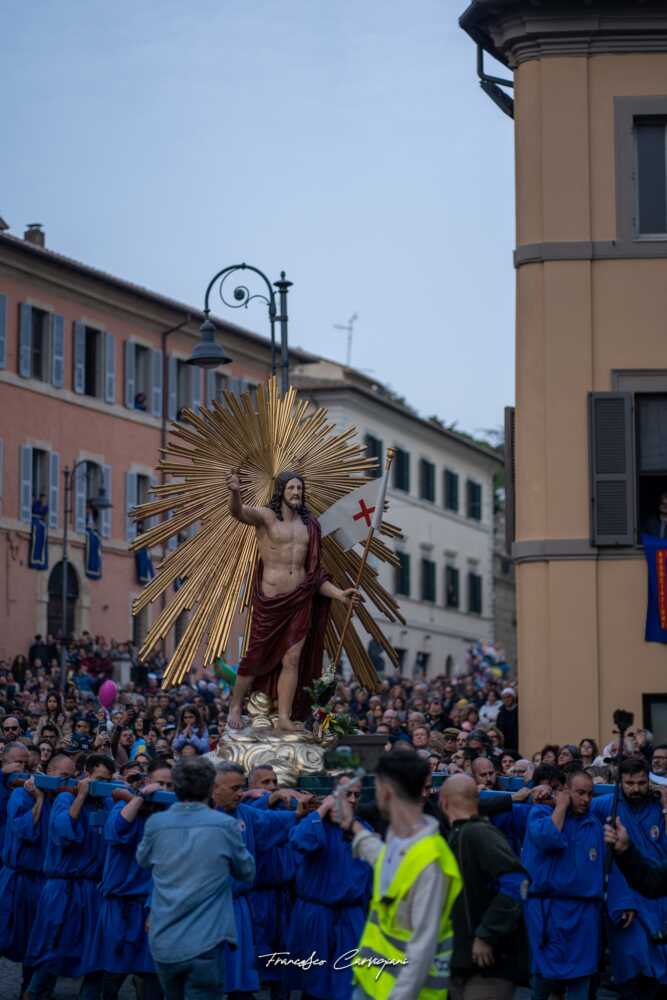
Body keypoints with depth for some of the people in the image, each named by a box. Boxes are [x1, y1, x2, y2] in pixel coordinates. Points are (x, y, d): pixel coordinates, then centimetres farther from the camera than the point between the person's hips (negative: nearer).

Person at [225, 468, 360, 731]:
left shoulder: (309, 526, 12)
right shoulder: (266, 517, -2)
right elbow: (239, 512, -25)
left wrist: (339, 594, 7)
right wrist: (235, 492, -47)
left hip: (299, 600, 4)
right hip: (270, 599, -4)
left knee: (292, 660, 1)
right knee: (257, 657, 4)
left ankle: (284, 718, 6)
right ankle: (235, 707, 22)